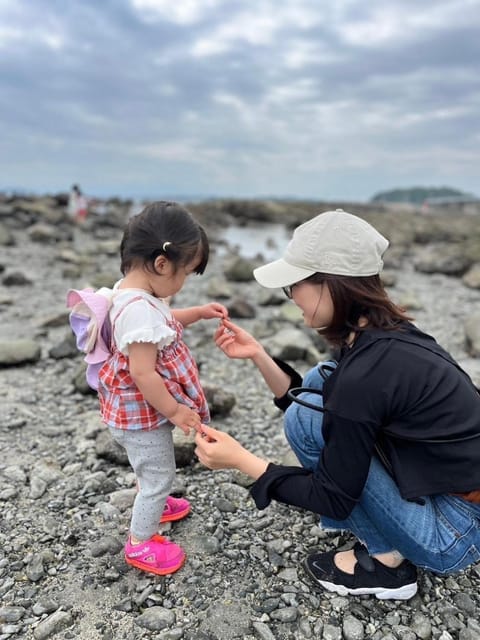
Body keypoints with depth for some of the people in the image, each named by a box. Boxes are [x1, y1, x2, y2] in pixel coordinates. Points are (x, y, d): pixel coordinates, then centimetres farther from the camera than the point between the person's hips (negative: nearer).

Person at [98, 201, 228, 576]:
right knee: (159, 475, 8)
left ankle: (152, 503, 57)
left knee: (153, 468, 31)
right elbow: (142, 373, -32)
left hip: (145, 408, 10)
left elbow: (162, 324, 19)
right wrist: (174, 410, -20)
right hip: (143, 413, -10)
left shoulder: (136, 293, -1)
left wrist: (198, 313, 8)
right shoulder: (139, 309, -33)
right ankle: (140, 543, 29)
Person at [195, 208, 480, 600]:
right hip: (447, 485, 8)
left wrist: (241, 460, -15)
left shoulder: (365, 373, -28)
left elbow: (334, 499, -18)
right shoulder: (385, 334, -2)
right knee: (319, 383, 5)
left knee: (307, 417, -14)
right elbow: (316, 404, 9)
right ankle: (379, 528, 13)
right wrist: (258, 356, 0)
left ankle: (385, 560, 2)